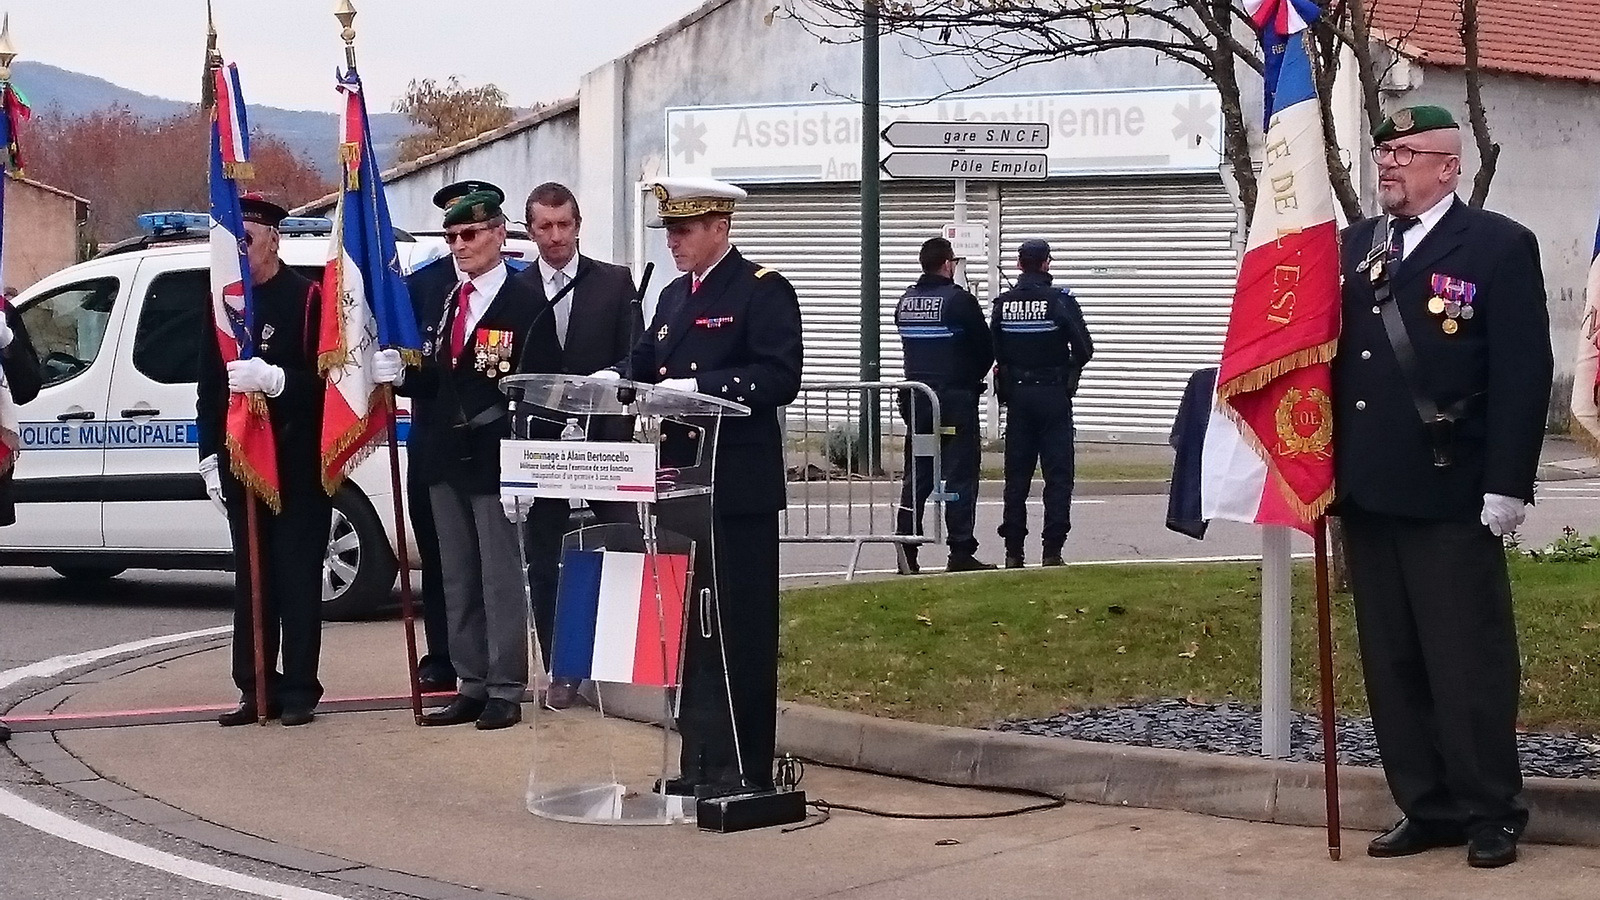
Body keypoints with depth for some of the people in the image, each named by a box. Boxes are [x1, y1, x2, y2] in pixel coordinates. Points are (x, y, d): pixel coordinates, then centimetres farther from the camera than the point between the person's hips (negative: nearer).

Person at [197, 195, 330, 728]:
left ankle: (298, 690, 3)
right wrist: (211, 458, 10)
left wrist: (272, 379, -26)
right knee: (251, 579, 8)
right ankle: (257, 690, 13)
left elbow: (325, 376, -10)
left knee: (297, 578, -2)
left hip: (298, 463, -5)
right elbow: (208, 387, 14)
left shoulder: (307, 297, -5)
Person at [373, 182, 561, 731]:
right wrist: (400, 373, -10)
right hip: (443, 458, 7)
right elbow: (429, 378, 12)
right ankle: (471, 686, 20)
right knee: (457, 579, 12)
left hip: (495, 458, -6)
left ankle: (506, 692, 4)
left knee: (501, 577, -1)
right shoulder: (432, 299, 11)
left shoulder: (526, 306, -7)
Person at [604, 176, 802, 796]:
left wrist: (699, 387, -24)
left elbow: (779, 377, -17)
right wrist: (613, 382, 0)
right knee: (689, 628, 11)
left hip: (737, 492, -8)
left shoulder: (763, 291, -6)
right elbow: (645, 366, 22)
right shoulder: (674, 297, 18)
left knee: (738, 630, -4)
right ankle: (699, 763, 18)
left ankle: (745, 770, 0)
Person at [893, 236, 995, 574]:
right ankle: (961, 552, -3)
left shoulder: (906, 301, 7)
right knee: (960, 474, -2)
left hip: (915, 398, 6)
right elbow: (986, 348, -5)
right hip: (956, 397, -6)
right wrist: (974, 377, 14)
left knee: (916, 473, 10)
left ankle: (906, 549, 5)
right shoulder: (959, 300, -10)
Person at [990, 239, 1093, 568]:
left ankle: (1013, 551, 8)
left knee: (1016, 474, 8)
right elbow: (1084, 349, -9)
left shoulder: (1003, 303, -1)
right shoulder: (1061, 301, -10)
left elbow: (993, 351, 1)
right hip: (1054, 396, -3)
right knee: (1057, 473, 1)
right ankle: (1052, 550, -4)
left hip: (1017, 396, 3)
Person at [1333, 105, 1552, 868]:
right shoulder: (1356, 246, 15)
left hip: (1451, 497, -6)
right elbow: (1337, 356, 14)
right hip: (1368, 493, 6)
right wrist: (1328, 465, 8)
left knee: (1469, 661, 0)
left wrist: (1507, 485, -14)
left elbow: (1524, 373, -9)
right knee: (1391, 664, 10)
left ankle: (1492, 816, 10)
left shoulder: (1499, 247, -4)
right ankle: (1427, 808, 18)